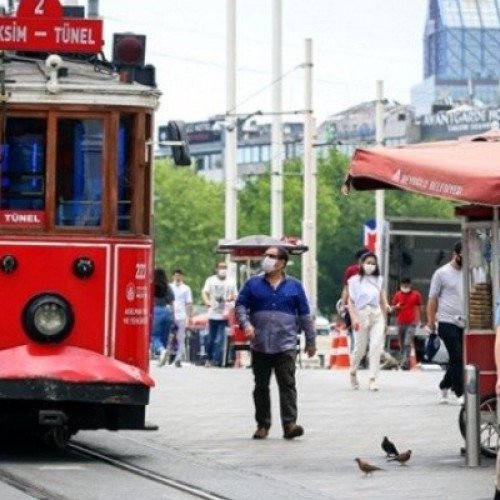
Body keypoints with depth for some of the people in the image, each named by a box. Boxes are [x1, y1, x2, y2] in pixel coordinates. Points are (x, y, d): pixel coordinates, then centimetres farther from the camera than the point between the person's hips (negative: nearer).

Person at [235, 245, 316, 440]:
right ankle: (262, 425, 15)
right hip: (260, 345, 2)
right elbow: (240, 305, 7)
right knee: (261, 386, 7)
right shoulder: (253, 284, 9)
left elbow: (304, 315, 10)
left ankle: (289, 424, -14)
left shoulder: (294, 286, 8)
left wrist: (311, 341, 10)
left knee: (287, 385, -10)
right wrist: (246, 324, -12)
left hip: (285, 345, -2)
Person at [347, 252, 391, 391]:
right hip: (361, 315, -3)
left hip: (377, 315, 3)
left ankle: (373, 379, -11)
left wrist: (386, 306, 0)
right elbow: (351, 301, -2)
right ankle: (353, 373, 31)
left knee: (376, 347, -10)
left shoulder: (378, 280, 13)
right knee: (360, 348, 4)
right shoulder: (354, 280, 2)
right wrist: (353, 318, -12)